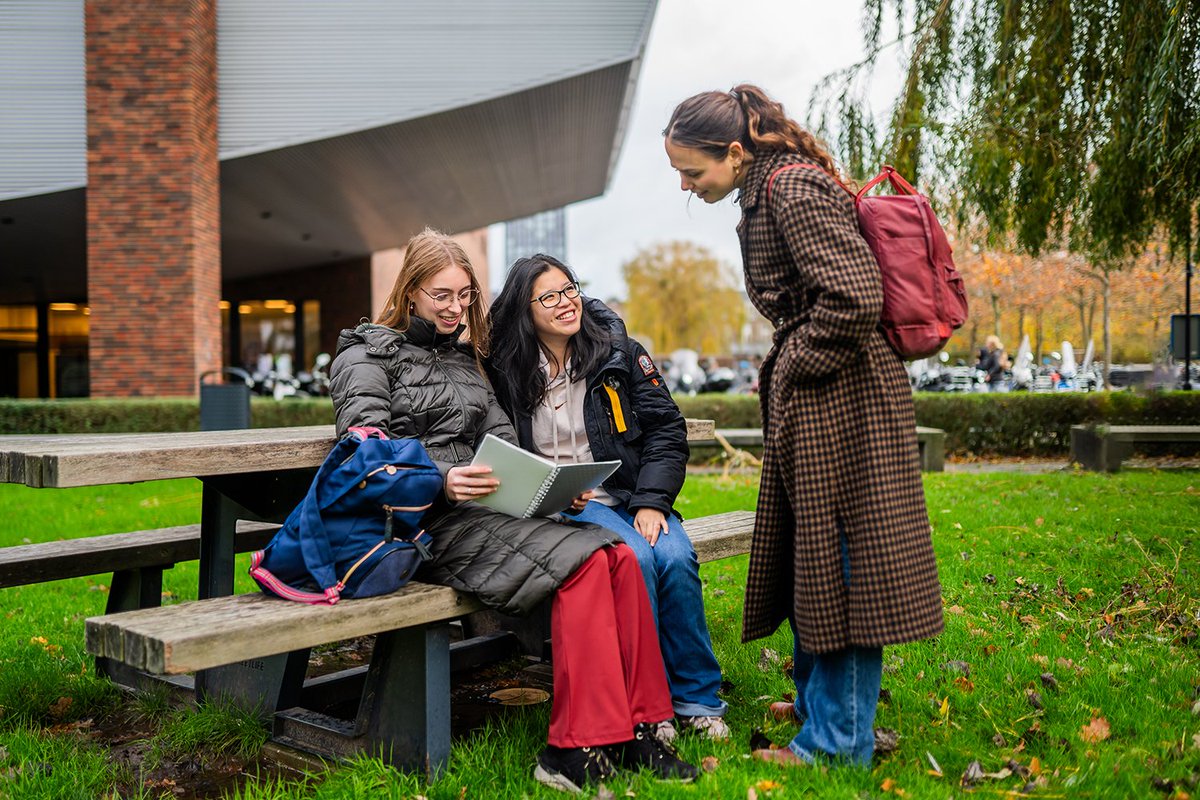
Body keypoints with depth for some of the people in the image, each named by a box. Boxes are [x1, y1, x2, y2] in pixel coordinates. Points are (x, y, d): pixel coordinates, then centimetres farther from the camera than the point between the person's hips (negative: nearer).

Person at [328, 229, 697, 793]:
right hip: (425, 522, -7)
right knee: (584, 562, -27)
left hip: (480, 510, 7)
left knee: (620, 558, -18)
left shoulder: (464, 359, 27)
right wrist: (440, 478, -27)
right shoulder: (368, 353, 5)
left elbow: (504, 445, 22)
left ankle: (635, 728, -13)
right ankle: (577, 748, -23)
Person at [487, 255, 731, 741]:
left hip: (627, 496, 2)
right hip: (558, 507, -2)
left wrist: (652, 502, -10)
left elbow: (666, 429, 3)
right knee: (634, 558, -31)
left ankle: (696, 699, -10)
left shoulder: (621, 354, 6)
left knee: (675, 557, -27)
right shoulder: (506, 371, 3)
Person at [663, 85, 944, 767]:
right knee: (809, 555, 18)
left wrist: (799, 366, -14)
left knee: (837, 557, -1)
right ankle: (818, 700, 34)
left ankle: (839, 739, 11)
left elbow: (853, 296, -26)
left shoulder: (793, 189, -17)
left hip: (838, 399, -10)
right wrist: (783, 373, 14)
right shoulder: (768, 189, 14)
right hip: (814, 400, 10)